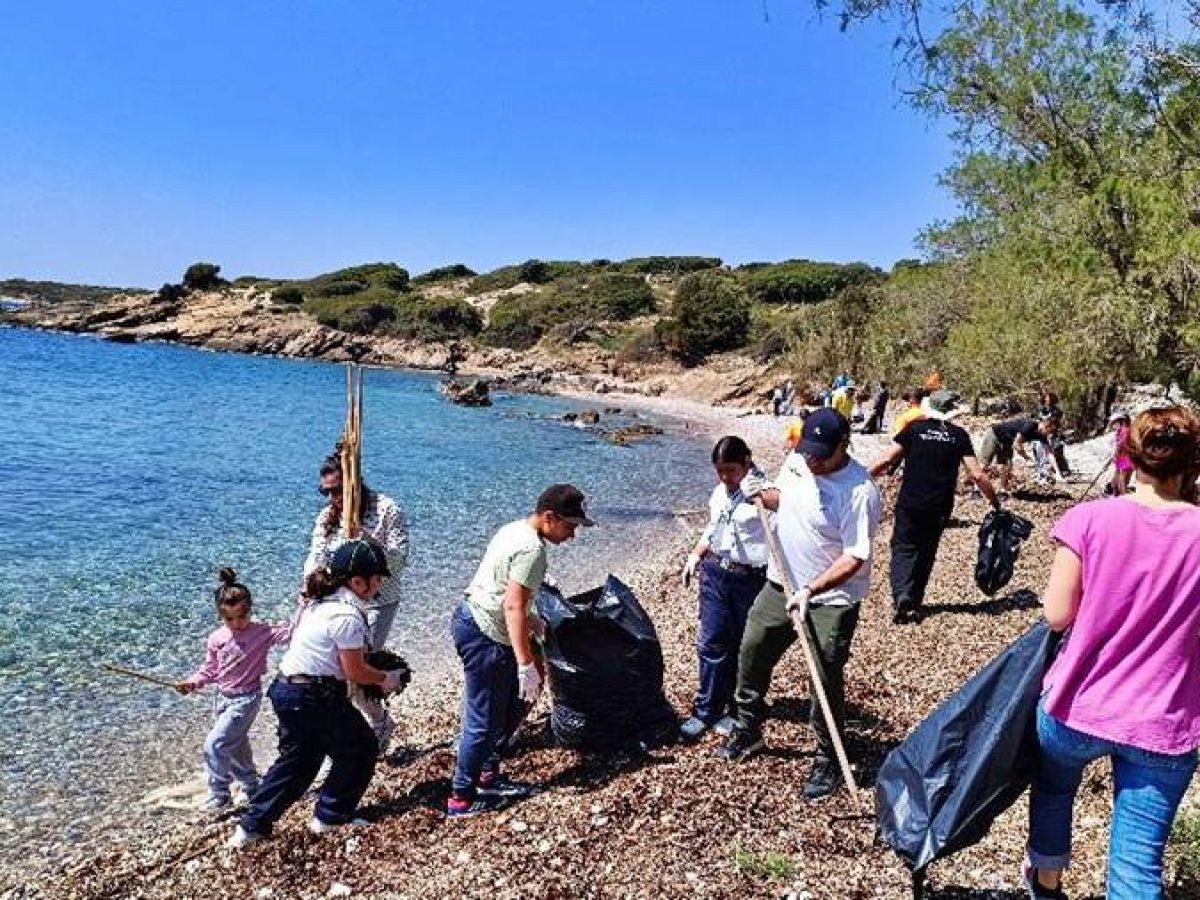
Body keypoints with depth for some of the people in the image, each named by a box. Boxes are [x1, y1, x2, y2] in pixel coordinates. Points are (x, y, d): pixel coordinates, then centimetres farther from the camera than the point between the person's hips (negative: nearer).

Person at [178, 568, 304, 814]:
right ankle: (251, 787, 39)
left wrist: (303, 605, -31)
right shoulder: (216, 639, 0)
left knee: (214, 744, -14)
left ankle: (219, 795, 2)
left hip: (246, 699, -6)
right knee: (235, 748, 19)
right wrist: (192, 683, -6)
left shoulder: (262, 632, -13)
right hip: (222, 698, 6)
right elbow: (209, 670, 9)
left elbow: (289, 632, -23)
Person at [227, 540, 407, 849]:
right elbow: (355, 672, -14)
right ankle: (330, 817, 20)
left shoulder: (323, 602, 8)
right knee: (361, 748, 9)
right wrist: (385, 678, 1)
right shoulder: (348, 616, -21)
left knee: (298, 760, 24)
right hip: (313, 699, -10)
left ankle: (252, 826, 28)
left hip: (287, 689, 10)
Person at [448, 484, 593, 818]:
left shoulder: (515, 529, 8)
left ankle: (488, 776, 30)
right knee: (484, 721, 0)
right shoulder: (532, 550, -22)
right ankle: (462, 798, 12)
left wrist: (531, 620, 29)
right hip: (485, 638, -10)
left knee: (510, 706, 20)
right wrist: (526, 665, -28)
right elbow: (513, 608, -28)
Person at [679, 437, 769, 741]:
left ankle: (738, 711, 26)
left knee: (744, 648, 10)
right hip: (715, 574, 6)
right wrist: (695, 555, 12)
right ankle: (706, 711, 14)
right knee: (711, 644, 5)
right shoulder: (720, 491, 10)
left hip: (751, 579, -6)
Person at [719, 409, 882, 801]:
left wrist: (811, 590, -34)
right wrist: (762, 494, -5)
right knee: (751, 654, 17)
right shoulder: (795, 461, -3)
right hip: (780, 586, 7)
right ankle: (747, 732, 38)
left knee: (827, 682, 0)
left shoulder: (859, 491, -25)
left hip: (831, 600, -7)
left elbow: (855, 557, -26)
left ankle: (828, 761, 22)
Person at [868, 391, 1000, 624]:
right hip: (939, 508, 2)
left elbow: (886, 460, -7)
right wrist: (996, 503, 9)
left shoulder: (914, 429, -1)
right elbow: (977, 475, -2)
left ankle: (901, 597, -16)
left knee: (904, 549, 6)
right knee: (925, 553, 16)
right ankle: (913, 604, 22)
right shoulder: (959, 436, 2)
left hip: (910, 504, -2)